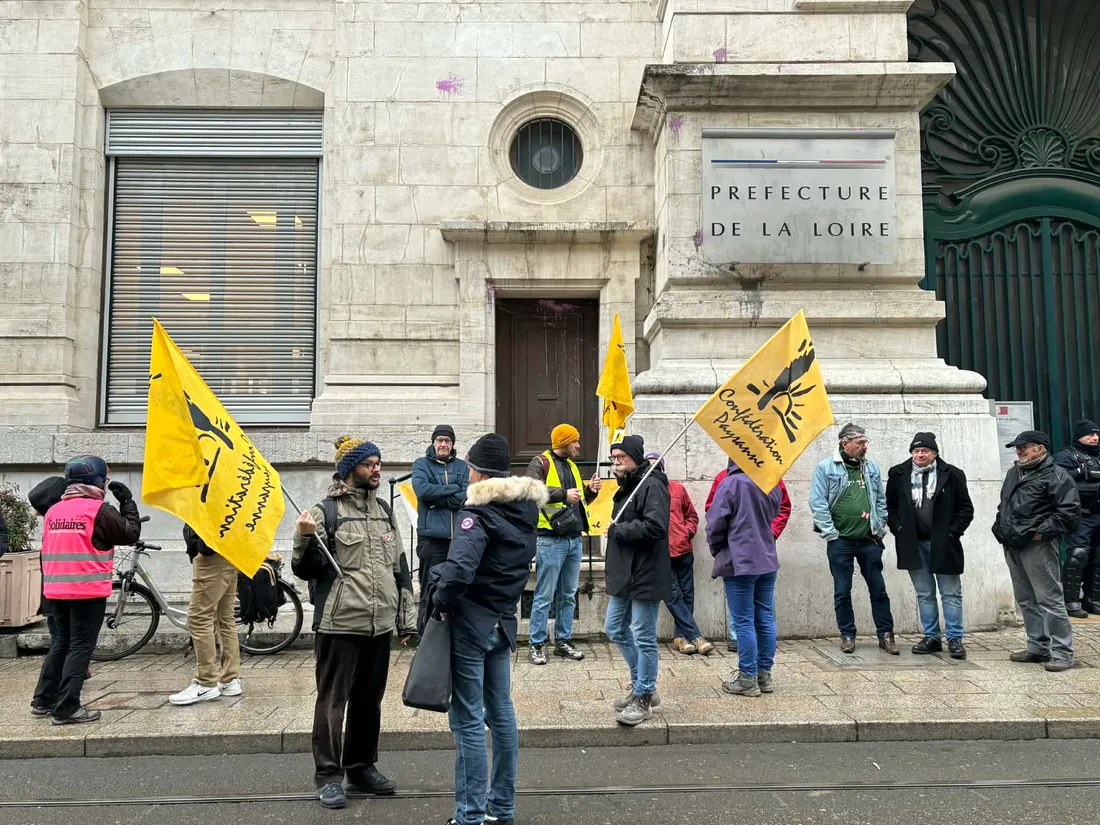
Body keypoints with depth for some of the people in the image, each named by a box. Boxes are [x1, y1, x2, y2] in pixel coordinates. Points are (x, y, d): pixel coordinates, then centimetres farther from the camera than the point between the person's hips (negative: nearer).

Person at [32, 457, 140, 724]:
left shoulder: (53, 510, 9)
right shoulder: (99, 510, -12)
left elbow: (48, 551, 17)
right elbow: (131, 533, -4)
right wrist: (128, 501, 6)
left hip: (56, 590, 7)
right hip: (89, 591, -7)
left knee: (61, 642, 19)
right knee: (81, 647, -1)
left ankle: (44, 700, 24)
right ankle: (67, 708, -1)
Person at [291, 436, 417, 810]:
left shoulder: (384, 511, 12)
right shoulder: (325, 511, -7)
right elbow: (306, 570, -8)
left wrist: (405, 613, 16)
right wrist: (305, 538, -26)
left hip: (380, 624, 6)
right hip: (340, 624, -6)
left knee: (369, 700, 14)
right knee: (332, 701, 2)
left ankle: (362, 768, 28)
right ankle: (328, 776, 14)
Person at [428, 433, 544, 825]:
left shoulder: (477, 514, -18)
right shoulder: (525, 510, 6)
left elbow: (458, 571, -30)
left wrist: (441, 600, -13)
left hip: (471, 623, -8)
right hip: (503, 620, 8)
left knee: (469, 720, 0)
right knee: (501, 711, 16)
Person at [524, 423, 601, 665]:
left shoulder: (571, 465, 19)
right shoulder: (541, 463, -5)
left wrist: (590, 491, 6)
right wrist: (564, 494, -26)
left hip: (574, 539, 8)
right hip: (551, 540, -8)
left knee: (568, 595, 12)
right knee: (544, 596, -3)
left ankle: (563, 641, 22)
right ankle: (536, 645, 6)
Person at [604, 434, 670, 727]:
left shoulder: (651, 486, -16)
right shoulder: (626, 487, 16)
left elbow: (655, 526, -28)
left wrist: (617, 530, -16)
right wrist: (612, 566, 10)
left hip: (645, 576, -11)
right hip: (623, 574, 11)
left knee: (644, 637, 1)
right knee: (615, 629, 17)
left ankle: (643, 697, 14)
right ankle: (643, 685, 31)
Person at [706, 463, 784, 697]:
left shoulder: (731, 483, -14)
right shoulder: (772, 484, 5)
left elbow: (715, 522, -12)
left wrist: (717, 551, 3)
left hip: (739, 563, -6)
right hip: (768, 561, 6)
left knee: (744, 622, 1)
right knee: (765, 619, 11)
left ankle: (748, 679, 6)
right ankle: (764, 675, 19)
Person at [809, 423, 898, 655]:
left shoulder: (872, 467, 8)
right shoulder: (825, 468, -5)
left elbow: (881, 500, 13)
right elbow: (818, 503, -9)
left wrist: (880, 528, 4)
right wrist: (831, 534, -11)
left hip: (870, 541, 3)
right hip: (840, 542, -3)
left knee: (878, 589, 8)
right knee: (842, 591, 6)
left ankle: (886, 633, 19)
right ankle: (847, 635, 19)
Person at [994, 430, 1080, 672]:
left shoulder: (1056, 476, -8)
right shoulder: (1014, 473, 18)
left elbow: (1070, 513, -16)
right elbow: (1004, 505, 28)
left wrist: (1041, 532, -17)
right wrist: (1000, 527, 13)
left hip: (1037, 546, -8)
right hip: (1013, 546, 8)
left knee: (1050, 599, -5)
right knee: (1026, 600, 14)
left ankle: (1062, 652, 3)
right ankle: (1038, 647, 23)